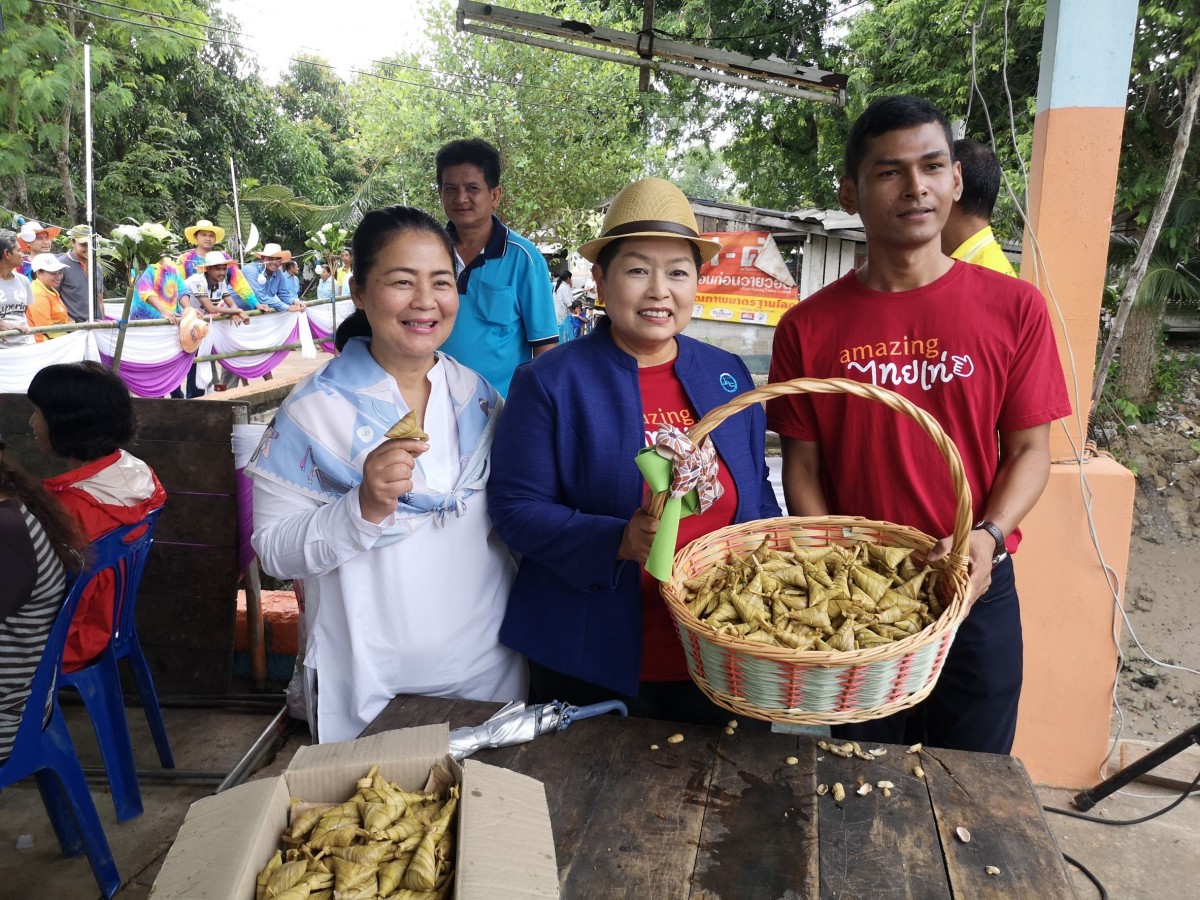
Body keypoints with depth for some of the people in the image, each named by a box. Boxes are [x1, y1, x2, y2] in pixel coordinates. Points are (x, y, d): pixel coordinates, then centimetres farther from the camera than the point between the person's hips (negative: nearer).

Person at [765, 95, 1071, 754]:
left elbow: (1029, 448, -2)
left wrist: (988, 537, -19)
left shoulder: (1014, 308, -4)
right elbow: (802, 466, -2)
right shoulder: (808, 328, -4)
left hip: (977, 596, 0)